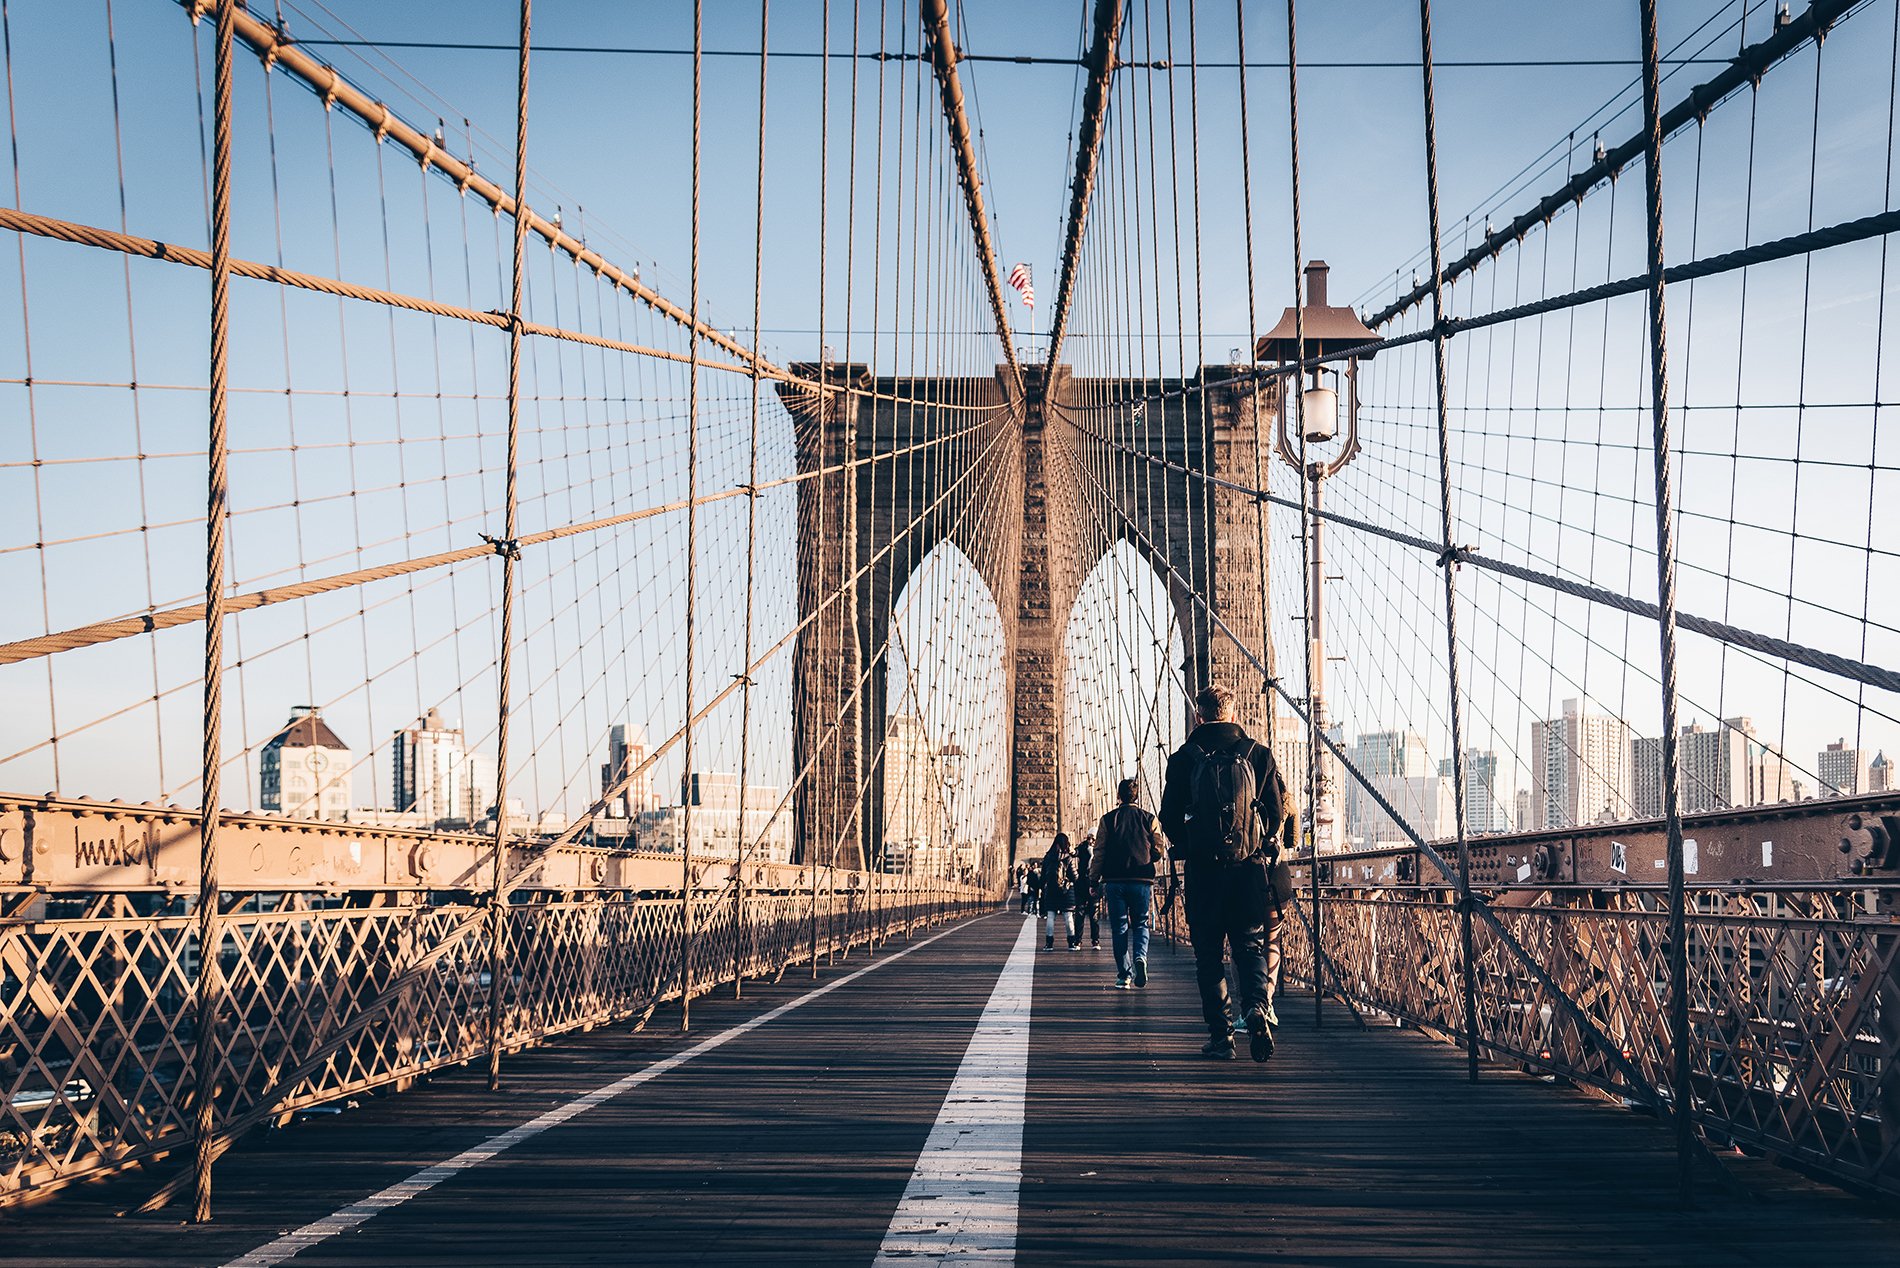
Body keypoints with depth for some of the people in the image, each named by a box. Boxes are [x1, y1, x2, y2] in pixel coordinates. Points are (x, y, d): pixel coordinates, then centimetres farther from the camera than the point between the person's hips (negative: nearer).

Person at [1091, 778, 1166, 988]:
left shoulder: (1108, 819, 1)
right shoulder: (1149, 819, 4)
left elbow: (1099, 852, 0)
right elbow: (1158, 852, 4)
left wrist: (1094, 880, 6)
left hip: (1115, 881, -1)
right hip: (1142, 881, 1)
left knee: (1119, 927, 5)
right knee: (1140, 924, 11)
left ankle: (1124, 974, 1)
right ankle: (1140, 955, -17)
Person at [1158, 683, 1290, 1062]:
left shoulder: (1183, 760, -1)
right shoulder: (1258, 755, 1)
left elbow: (1170, 818, 1)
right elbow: (1278, 812, 3)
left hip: (1203, 871, -1)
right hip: (1251, 869, 1)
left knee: (1209, 955, 8)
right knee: (1251, 945, 9)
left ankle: (1220, 1036, 6)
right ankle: (1257, 1005, -18)